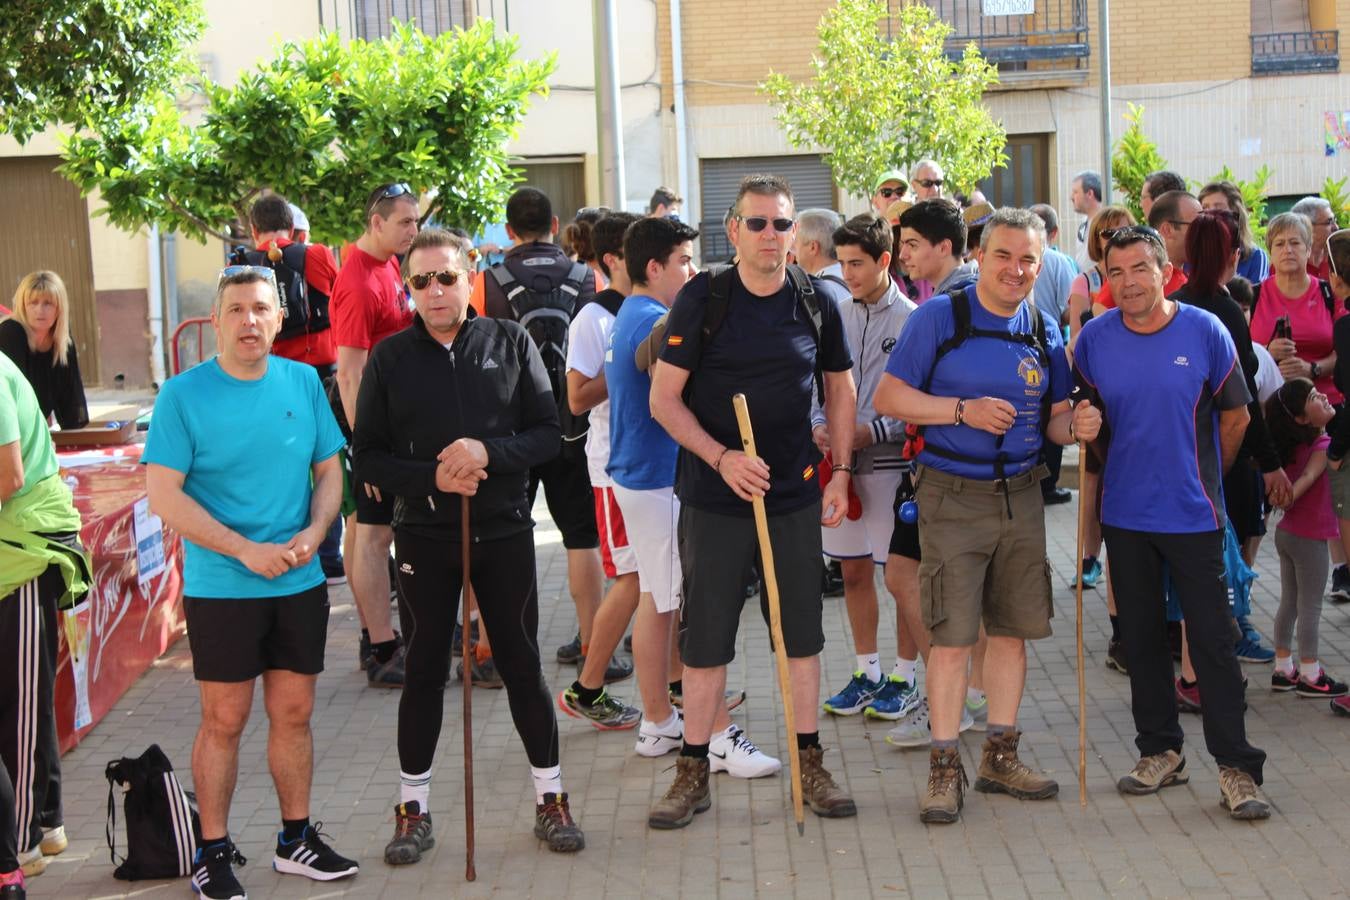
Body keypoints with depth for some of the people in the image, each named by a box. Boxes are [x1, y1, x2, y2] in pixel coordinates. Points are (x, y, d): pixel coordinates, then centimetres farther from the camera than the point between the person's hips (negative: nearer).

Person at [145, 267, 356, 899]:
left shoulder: (303, 383, 3)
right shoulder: (183, 395, -9)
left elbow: (330, 470, 10)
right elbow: (163, 495, -12)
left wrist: (313, 533, -10)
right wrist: (246, 550, -18)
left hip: (300, 584, 4)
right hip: (220, 587, -4)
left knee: (294, 713, 12)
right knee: (224, 721, 4)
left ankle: (297, 839, 25)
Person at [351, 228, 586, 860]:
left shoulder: (510, 343, 1)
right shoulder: (390, 357, 1)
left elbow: (548, 432, -1)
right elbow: (368, 456, 1)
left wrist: (490, 452, -19)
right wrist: (431, 480, -15)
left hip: (504, 530, 0)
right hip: (425, 538, 0)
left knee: (522, 665, 6)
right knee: (425, 670, 7)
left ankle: (550, 800, 19)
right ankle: (413, 810, 19)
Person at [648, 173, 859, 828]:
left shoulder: (816, 304, 3)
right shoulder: (702, 300, -7)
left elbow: (840, 388, 16)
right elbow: (664, 399, -6)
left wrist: (840, 472, 8)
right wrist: (721, 457, -18)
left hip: (795, 495, 3)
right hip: (713, 496, -3)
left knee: (803, 631, 8)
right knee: (704, 637, 3)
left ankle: (810, 766, 20)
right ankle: (693, 772, 14)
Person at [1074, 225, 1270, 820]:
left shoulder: (1205, 332, -7)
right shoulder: (1095, 339, -1)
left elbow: (1234, 416, 3)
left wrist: (1203, 479, 9)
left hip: (1193, 516, -3)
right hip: (1125, 515, 3)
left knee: (1212, 640, -2)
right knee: (1141, 637, 12)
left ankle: (1237, 767, 5)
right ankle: (1160, 753, 25)